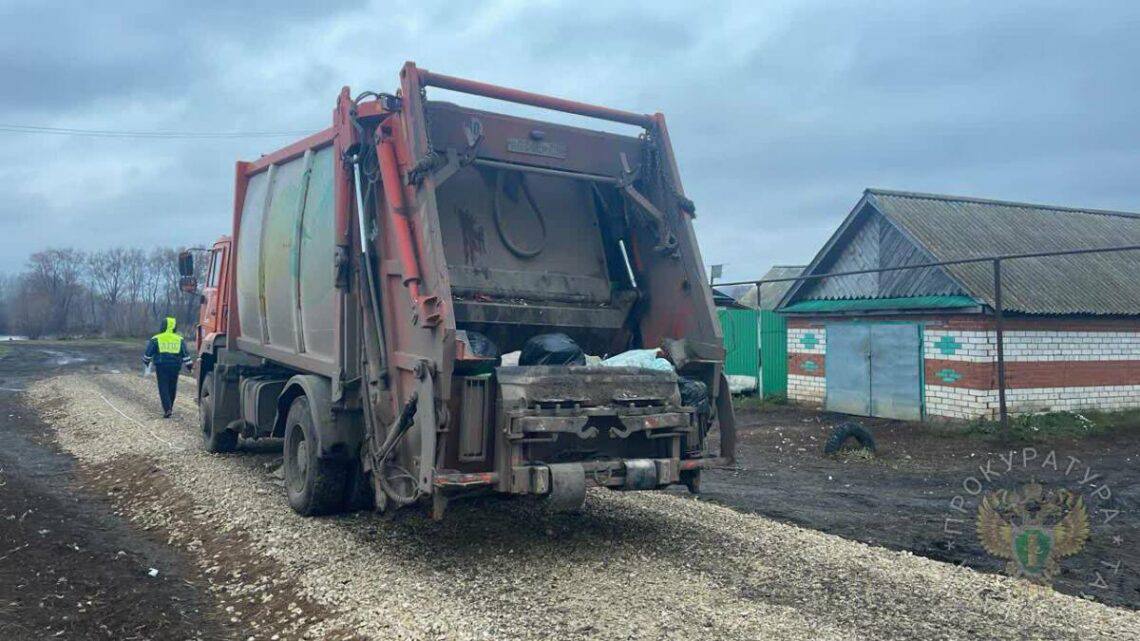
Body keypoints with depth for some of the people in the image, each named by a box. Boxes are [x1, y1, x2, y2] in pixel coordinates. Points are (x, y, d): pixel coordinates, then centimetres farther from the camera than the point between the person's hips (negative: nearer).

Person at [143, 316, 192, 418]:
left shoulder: (156, 339, 0)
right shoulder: (179, 339, 5)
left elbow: (148, 353, 6)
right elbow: (185, 354, 5)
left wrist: (146, 362, 23)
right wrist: (189, 365, 11)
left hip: (161, 366, -2)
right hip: (175, 367, 2)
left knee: (163, 388, -2)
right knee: (172, 387, 14)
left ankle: (167, 409, -15)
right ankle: (169, 407, 27)